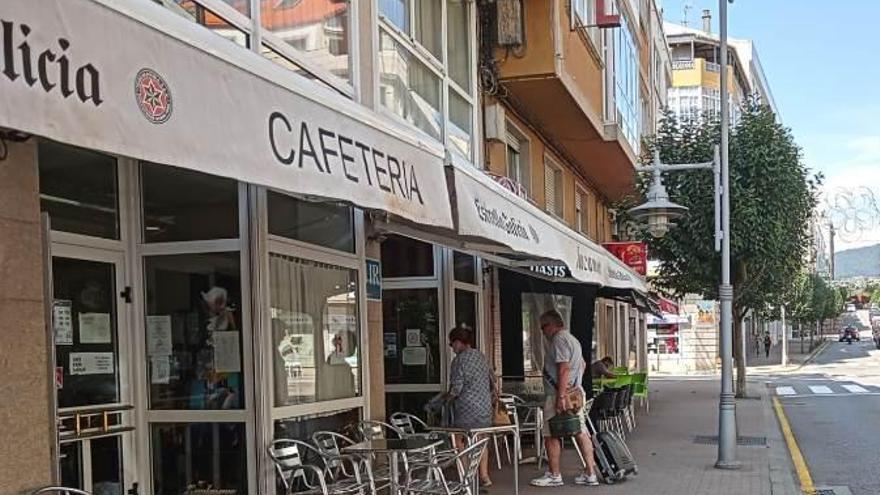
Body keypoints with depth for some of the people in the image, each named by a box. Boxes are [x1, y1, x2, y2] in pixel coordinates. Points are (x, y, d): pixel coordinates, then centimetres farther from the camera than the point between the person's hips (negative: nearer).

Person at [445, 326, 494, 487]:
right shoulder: (482, 357, 11)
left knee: (461, 443, 1)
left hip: (467, 409, -8)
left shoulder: (459, 360, -12)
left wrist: (446, 398, 1)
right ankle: (484, 476, 15)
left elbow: (456, 388, -16)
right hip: (485, 407, 8)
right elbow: (492, 381, 19)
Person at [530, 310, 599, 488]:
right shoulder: (572, 339, 20)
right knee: (581, 432, 6)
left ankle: (554, 475, 4)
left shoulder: (559, 340, -13)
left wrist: (560, 396, -23)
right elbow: (582, 364, 30)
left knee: (551, 435, -2)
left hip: (559, 395, -10)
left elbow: (564, 369, -21)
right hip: (575, 393, 10)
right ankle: (590, 473, 6)